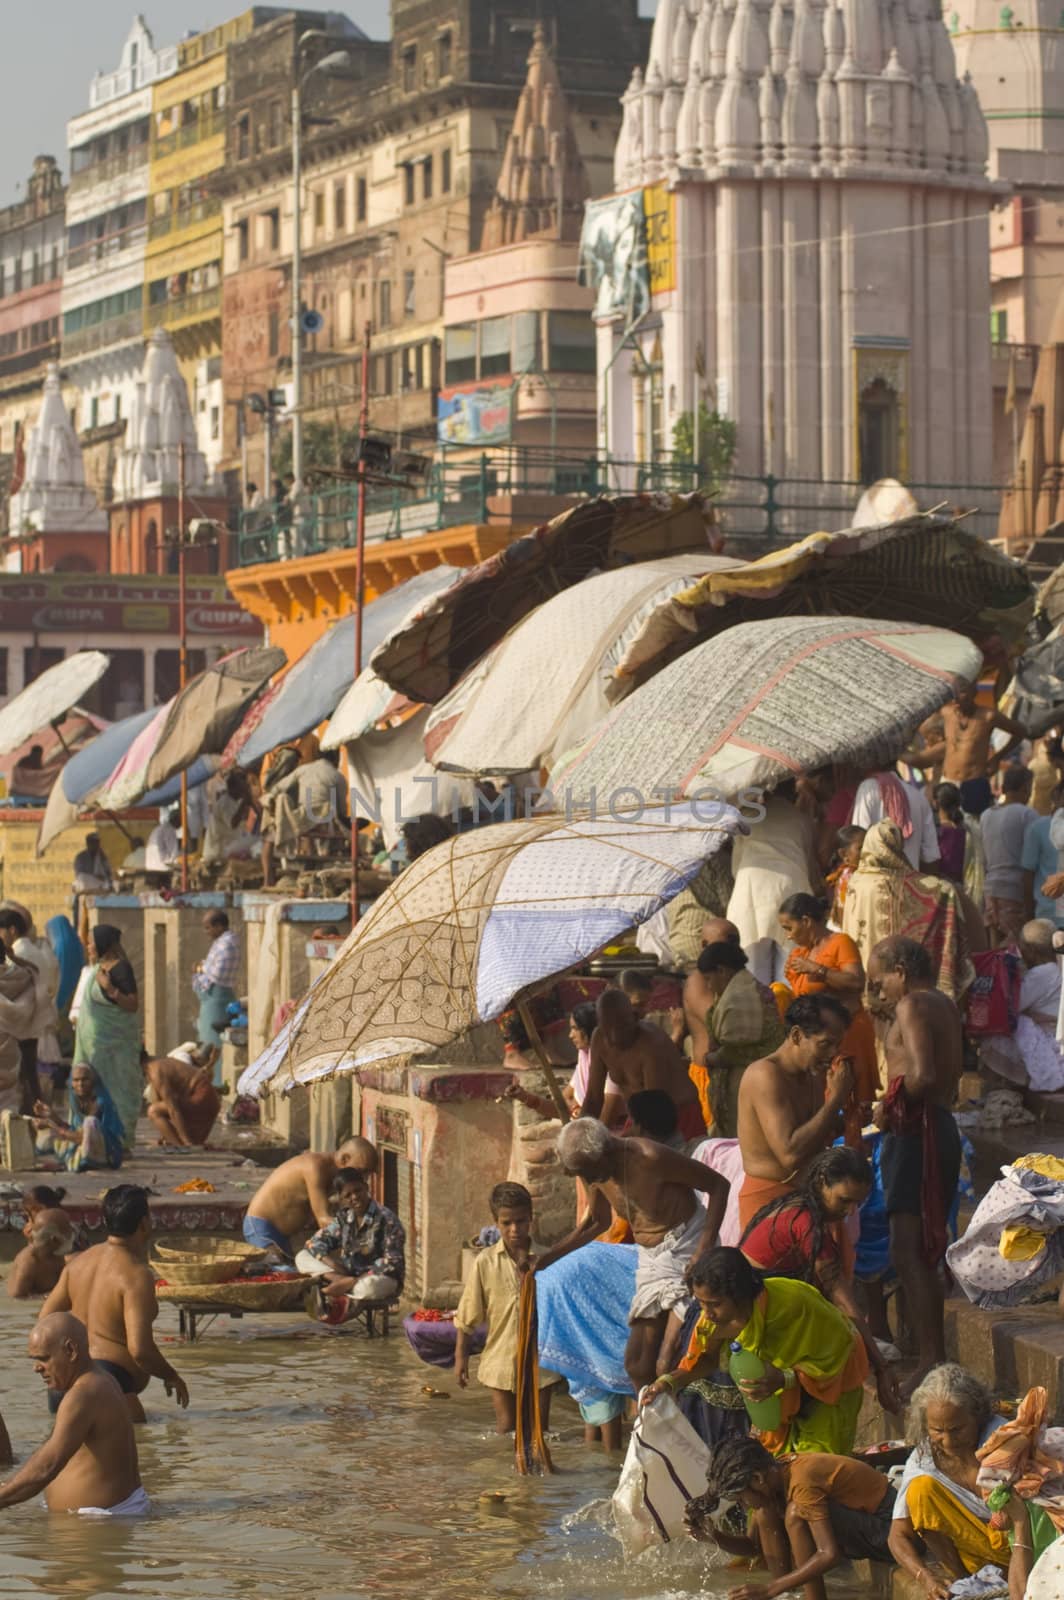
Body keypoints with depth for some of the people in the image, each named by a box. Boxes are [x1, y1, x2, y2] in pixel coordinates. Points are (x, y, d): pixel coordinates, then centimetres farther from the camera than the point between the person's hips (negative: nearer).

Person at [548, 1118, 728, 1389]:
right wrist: (544, 1260, 16)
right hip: (651, 1258, 8)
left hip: (688, 1248, -8)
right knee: (637, 1364, 6)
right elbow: (597, 1223, 20)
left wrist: (705, 1248, -25)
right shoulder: (600, 1173, 0)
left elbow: (718, 1185, -16)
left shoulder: (649, 1158, -22)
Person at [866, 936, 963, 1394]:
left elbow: (921, 1076, -24)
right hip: (941, 1127, 10)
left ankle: (931, 1360, -16)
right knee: (920, 1252, 14)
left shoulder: (913, 1005, -11)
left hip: (916, 1132, -10)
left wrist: (888, 1108, -10)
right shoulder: (944, 1005, 17)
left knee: (910, 1253, -12)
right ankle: (932, 1356, 16)